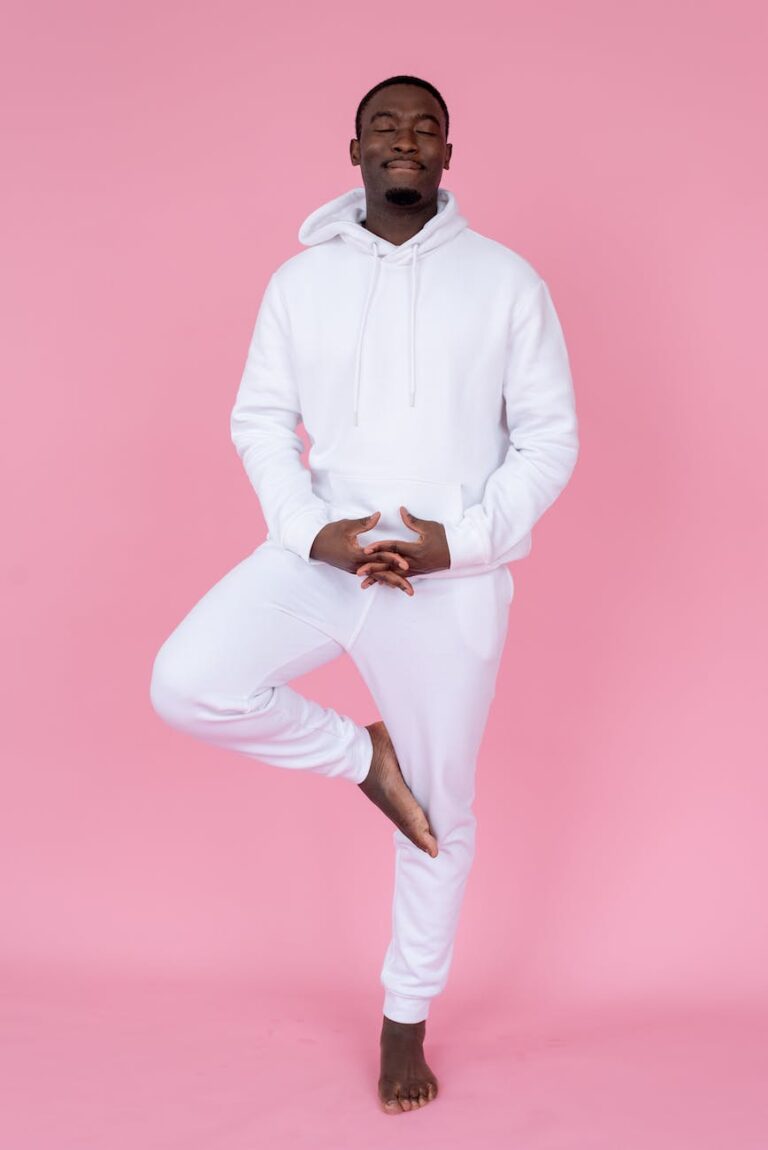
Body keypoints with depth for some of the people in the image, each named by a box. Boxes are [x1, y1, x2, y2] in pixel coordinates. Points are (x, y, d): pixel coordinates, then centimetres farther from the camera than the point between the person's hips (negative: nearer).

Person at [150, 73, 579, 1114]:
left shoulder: (505, 279, -1)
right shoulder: (301, 279, 5)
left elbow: (550, 437, -1)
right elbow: (261, 422, 6)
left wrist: (464, 538, -15)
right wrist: (314, 531, -12)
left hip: (454, 577, -1)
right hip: (322, 554, 2)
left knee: (443, 812, 8)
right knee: (187, 684, -22)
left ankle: (407, 1021, 31)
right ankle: (362, 756, 6)